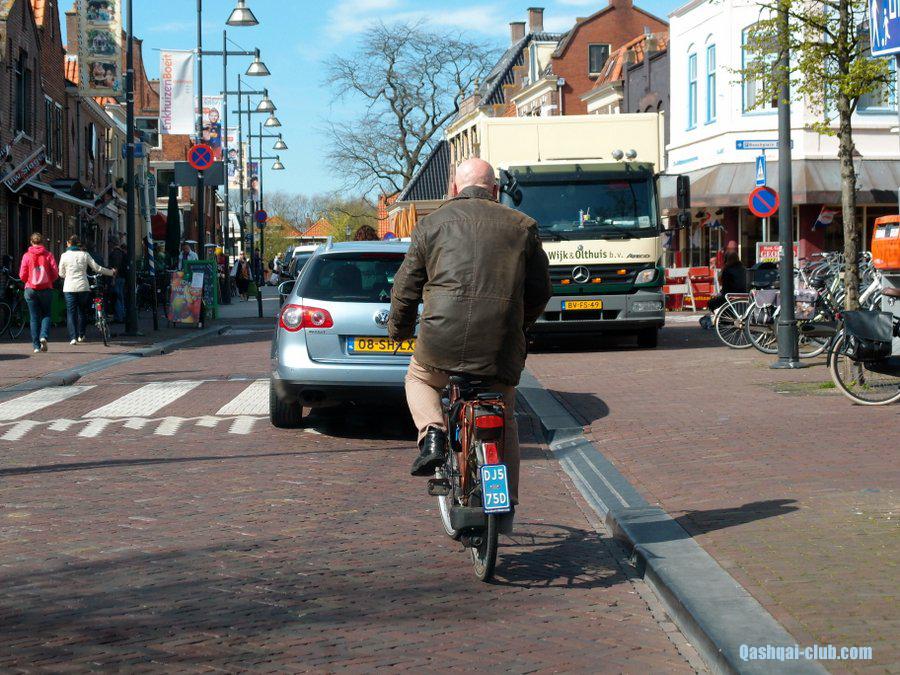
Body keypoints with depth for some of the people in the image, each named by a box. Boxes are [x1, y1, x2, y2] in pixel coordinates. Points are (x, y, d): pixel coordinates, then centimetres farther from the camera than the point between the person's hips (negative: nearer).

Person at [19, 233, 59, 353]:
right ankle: (44, 336, -13)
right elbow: (55, 273, -5)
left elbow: (22, 275, -3)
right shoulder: (48, 255, -4)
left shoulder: (27, 256, -3)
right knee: (46, 315, 12)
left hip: (31, 289, 0)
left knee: (34, 317, 7)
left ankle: (36, 345, 4)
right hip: (46, 289, 0)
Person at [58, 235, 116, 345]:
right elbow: (97, 268, 4)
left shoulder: (64, 255, -1)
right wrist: (111, 272, 17)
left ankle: (73, 337, -9)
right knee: (82, 311, 17)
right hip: (83, 287, 2)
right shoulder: (85, 255, 1)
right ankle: (81, 335, 20)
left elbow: (61, 273, 6)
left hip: (69, 288, -2)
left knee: (71, 312, 2)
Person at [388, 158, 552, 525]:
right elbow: (541, 289, 16)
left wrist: (398, 329, 31)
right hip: (502, 344, 1)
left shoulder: (433, 223, 11)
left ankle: (433, 434, 2)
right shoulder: (521, 226, 13)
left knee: (419, 379, 29)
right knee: (504, 421, 18)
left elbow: (406, 285, 14)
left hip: (443, 338, -1)